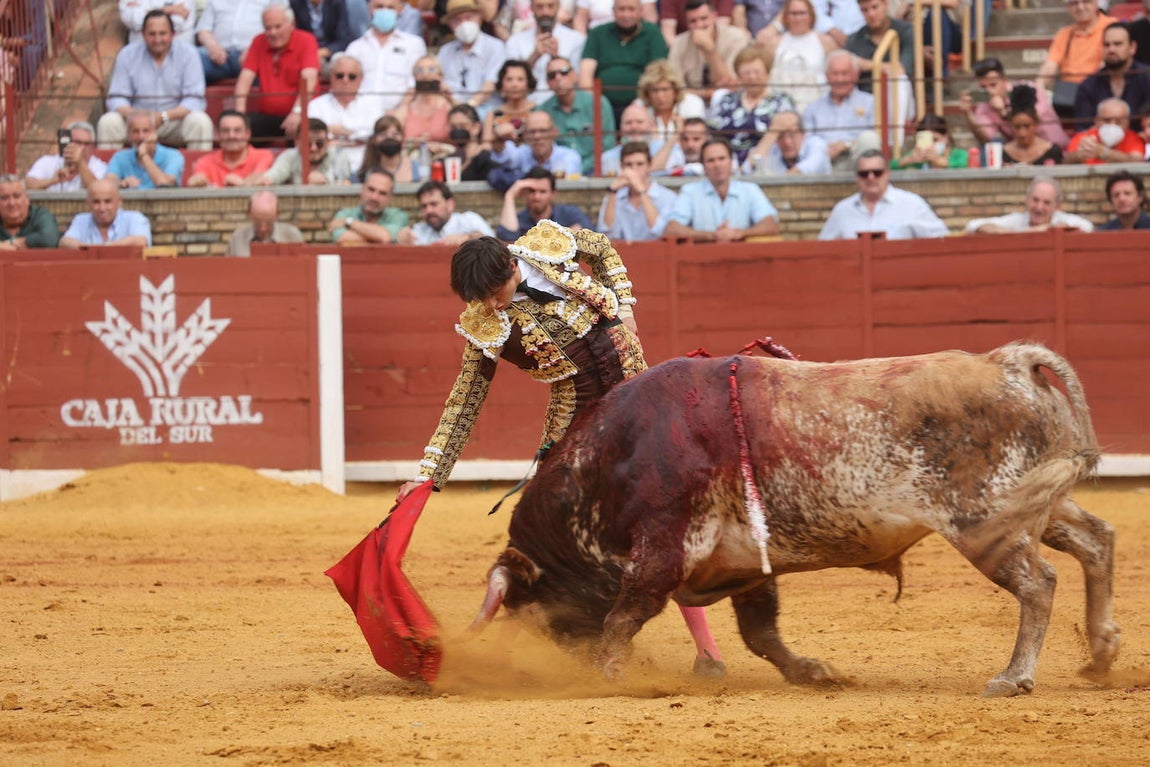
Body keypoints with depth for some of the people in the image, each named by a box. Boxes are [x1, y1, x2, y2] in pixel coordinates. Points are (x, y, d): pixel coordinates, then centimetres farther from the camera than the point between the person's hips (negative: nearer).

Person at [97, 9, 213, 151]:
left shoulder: (187, 54, -4)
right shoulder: (127, 54, 0)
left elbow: (195, 101, -10)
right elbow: (116, 99, -2)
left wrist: (163, 116, -26)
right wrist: (132, 115, -25)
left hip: (175, 120, -1)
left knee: (201, 121, -30)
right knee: (108, 122, -26)